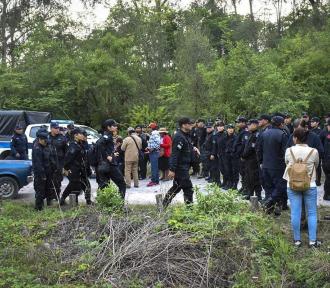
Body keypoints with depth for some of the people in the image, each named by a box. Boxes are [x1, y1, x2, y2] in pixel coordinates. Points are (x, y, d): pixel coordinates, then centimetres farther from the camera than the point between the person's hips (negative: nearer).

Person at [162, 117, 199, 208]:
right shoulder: (179, 137, -19)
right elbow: (175, 154, -24)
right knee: (188, 189, -5)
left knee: (177, 187, 18)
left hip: (184, 166, 11)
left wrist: (193, 148, 8)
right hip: (181, 167, -11)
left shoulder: (186, 135, 13)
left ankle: (163, 205, 25)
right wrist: (172, 169, -27)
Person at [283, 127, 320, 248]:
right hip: (310, 186, 0)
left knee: (295, 213, 6)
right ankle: (313, 240, 12)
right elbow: (316, 166, 8)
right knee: (312, 213, 9)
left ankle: (297, 240, 14)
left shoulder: (289, 151, -9)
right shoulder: (314, 152, -10)